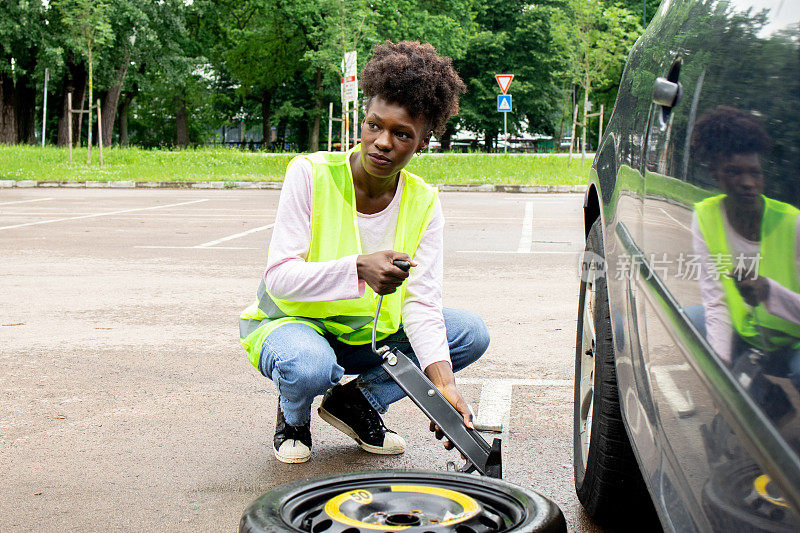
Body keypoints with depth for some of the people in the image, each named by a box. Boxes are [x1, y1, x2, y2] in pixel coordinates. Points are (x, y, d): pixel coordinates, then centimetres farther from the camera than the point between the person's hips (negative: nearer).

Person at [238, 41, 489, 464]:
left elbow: (421, 302, -15)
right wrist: (358, 269, -41)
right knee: (309, 366, -39)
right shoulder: (311, 175, -19)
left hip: (369, 335, 4)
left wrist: (443, 383, -31)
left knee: (471, 333, -12)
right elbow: (279, 277, -24)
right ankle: (293, 414, 0)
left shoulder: (424, 204, -9)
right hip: (291, 322, -4)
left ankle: (356, 400, 3)